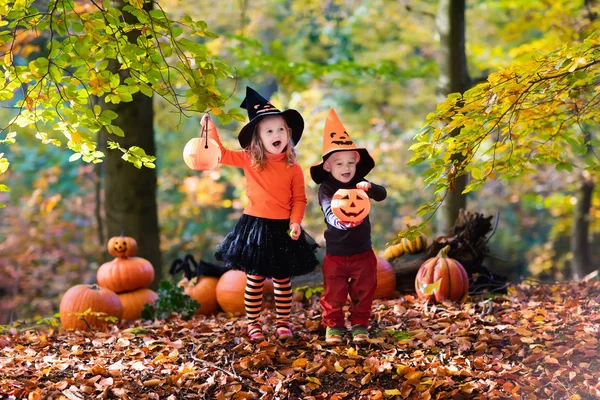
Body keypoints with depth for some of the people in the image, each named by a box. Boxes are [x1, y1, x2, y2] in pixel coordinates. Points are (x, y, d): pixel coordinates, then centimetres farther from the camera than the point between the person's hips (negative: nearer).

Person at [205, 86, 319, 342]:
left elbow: (299, 199, -1)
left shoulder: (293, 169, -4)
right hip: (255, 226, 0)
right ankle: (253, 323, 17)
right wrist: (210, 127, -8)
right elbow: (221, 154, 1)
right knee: (254, 278, 6)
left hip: (282, 229, 0)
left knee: (282, 279, 10)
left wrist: (296, 222, -15)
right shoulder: (249, 161, -3)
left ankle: (283, 322, 23)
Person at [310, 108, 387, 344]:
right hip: (335, 253, -2)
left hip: (362, 251, 3)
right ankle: (333, 325, 21)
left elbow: (382, 195, -15)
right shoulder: (326, 189, -11)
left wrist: (370, 188, -38)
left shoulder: (360, 184, -1)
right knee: (334, 293, 5)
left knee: (363, 291, 9)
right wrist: (339, 221, -49)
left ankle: (360, 324, 23)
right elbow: (328, 212, -26)